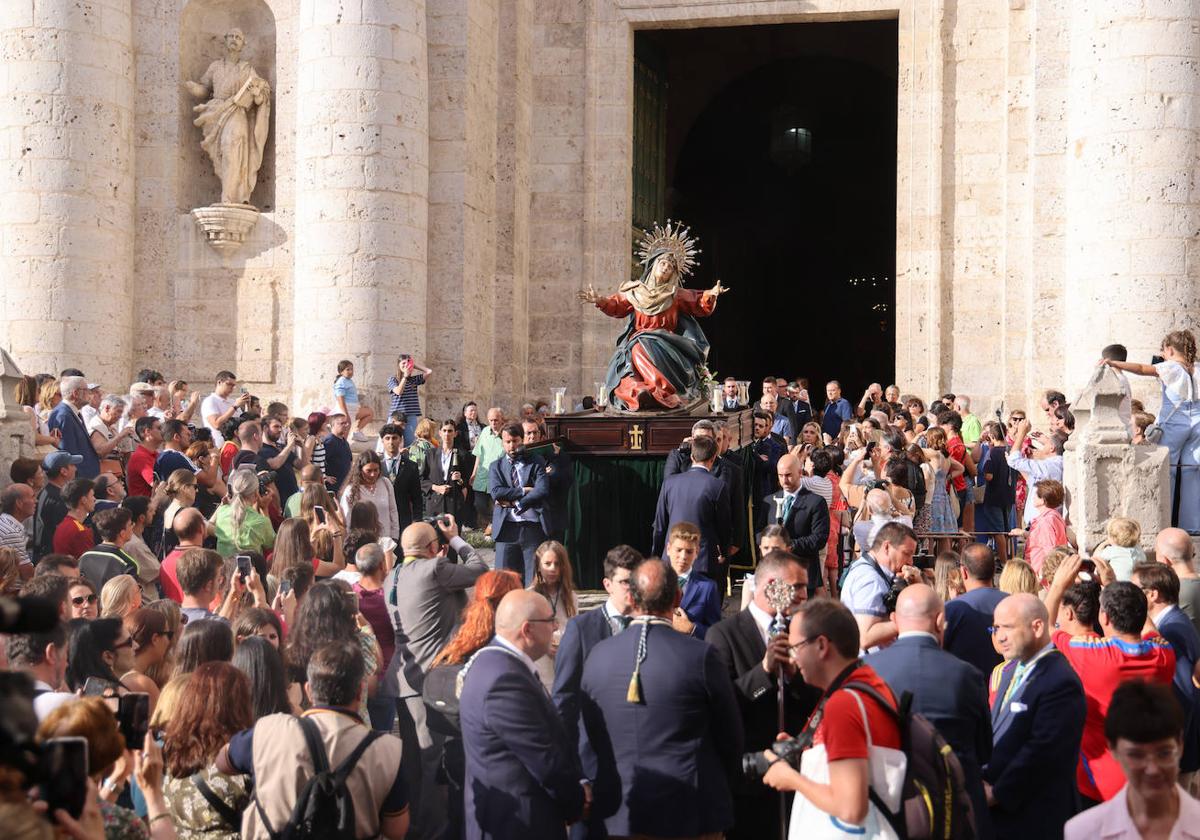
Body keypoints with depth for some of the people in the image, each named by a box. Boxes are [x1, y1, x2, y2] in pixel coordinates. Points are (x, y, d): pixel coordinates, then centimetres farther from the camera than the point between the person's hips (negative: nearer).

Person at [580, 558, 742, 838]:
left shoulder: (597, 656, -4)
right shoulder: (700, 656, -14)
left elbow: (591, 736, 6)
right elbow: (730, 738, -3)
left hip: (619, 815, 3)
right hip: (691, 813, -3)